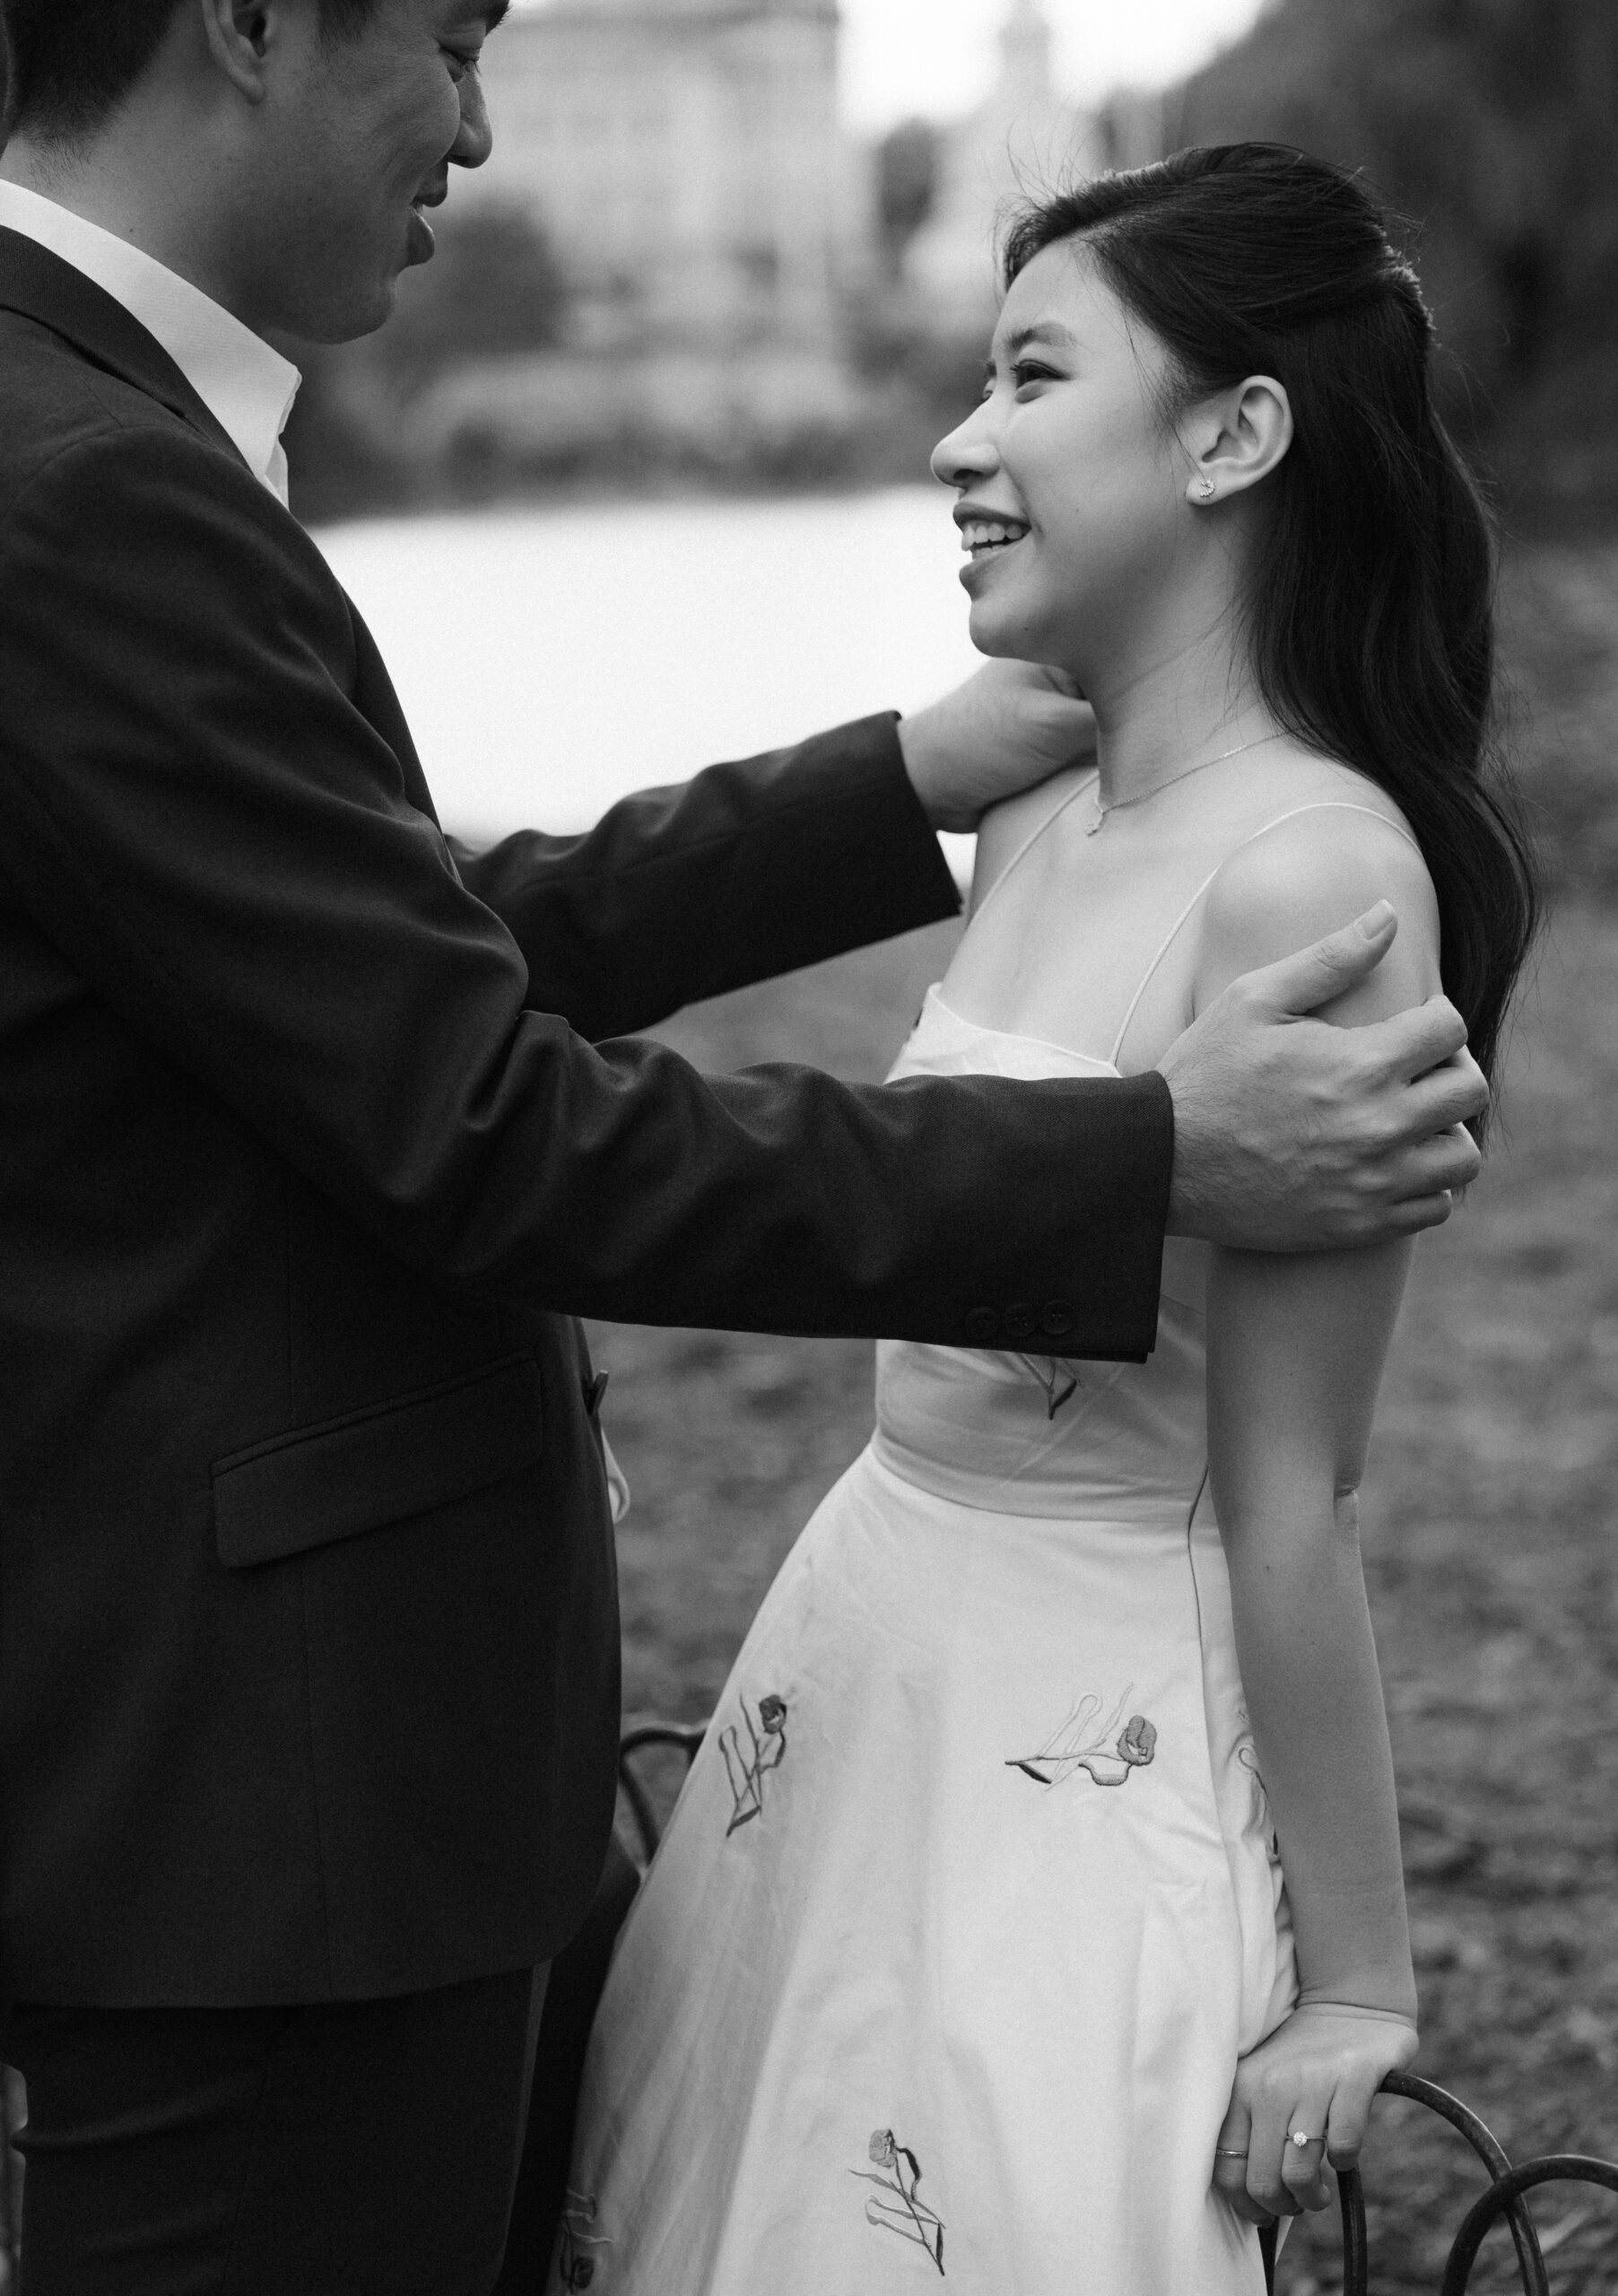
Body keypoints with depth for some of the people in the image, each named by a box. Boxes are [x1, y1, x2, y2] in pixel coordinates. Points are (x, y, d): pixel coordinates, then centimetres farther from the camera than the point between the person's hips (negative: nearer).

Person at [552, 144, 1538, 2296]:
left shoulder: (1312, 871, -22)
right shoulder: (1037, 807, 3)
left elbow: (1291, 1510, -19)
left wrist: (1354, 1984, -13)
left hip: (1097, 1759, -8)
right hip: (870, 1651, 8)